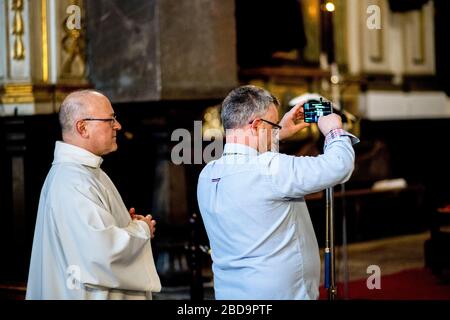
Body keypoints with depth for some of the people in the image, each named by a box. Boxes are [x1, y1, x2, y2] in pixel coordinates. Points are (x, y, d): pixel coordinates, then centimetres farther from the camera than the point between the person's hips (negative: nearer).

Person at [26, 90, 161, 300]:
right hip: (91, 293, -10)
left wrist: (129, 225, 5)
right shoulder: (72, 184, -23)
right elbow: (106, 251, -30)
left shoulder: (85, 171, 10)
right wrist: (141, 229, -12)